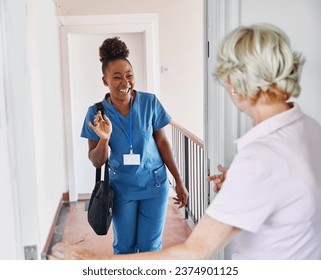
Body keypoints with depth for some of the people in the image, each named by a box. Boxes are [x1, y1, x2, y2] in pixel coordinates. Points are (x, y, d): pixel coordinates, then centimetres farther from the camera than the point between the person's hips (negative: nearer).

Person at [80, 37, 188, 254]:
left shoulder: (150, 102, -12)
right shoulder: (96, 113, -12)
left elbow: (162, 142, -2)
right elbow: (96, 162, -8)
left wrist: (179, 181, 0)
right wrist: (104, 139, -29)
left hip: (154, 184, 0)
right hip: (122, 188, 1)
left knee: (150, 246, 10)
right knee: (124, 246, 16)